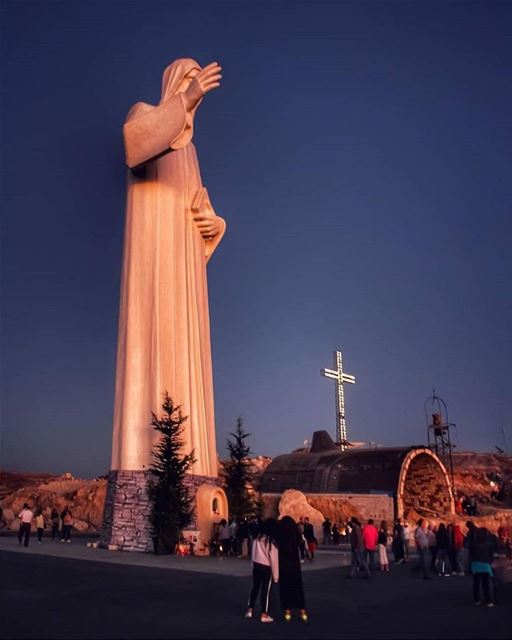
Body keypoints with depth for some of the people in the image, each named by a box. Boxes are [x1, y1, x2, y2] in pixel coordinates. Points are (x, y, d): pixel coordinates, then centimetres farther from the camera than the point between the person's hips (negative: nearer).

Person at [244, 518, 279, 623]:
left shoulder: (257, 538, -2)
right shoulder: (271, 541, -13)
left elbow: (253, 553, 3)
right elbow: (274, 559, -9)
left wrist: (254, 563, 11)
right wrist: (276, 575, -3)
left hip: (256, 565, 4)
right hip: (267, 568, -4)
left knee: (255, 587, 18)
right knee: (265, 590, 5)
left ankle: (250, 610, 21)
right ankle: (264, 615, 10)